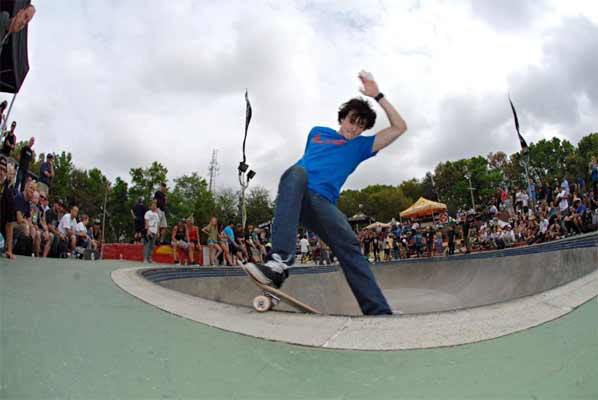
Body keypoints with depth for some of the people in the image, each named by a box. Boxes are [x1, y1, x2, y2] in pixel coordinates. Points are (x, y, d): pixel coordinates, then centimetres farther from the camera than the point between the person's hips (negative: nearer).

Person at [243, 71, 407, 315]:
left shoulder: (360, 146, 23)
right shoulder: (317, 132, 29)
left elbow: (399, 127, 17)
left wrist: (377, 95, 13)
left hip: (323, 202, 0)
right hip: (293, 194, 0)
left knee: (349, 245, -24)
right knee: (297, 171, -37)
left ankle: (379, 312, -27)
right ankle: (280, 260, -51)